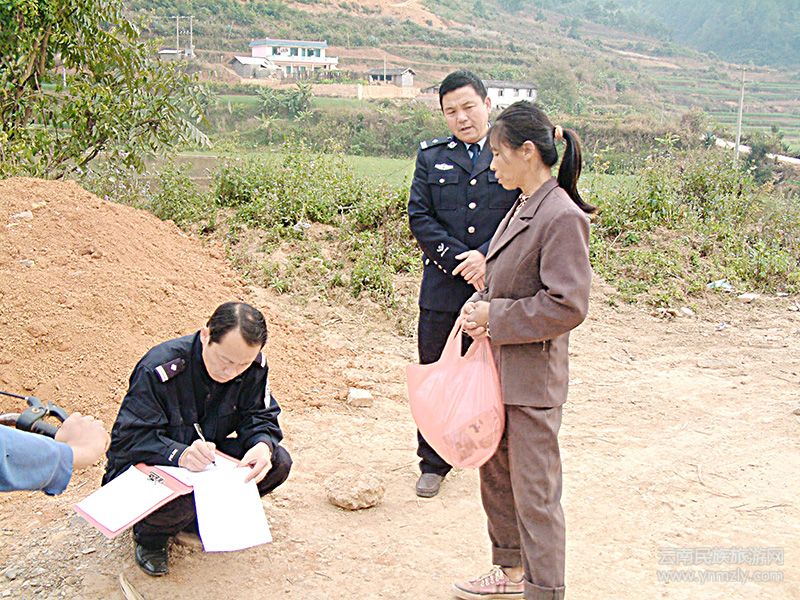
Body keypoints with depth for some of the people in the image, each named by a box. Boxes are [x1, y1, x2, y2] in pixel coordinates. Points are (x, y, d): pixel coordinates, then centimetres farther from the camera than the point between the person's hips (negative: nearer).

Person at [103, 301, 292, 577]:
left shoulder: (254, 366, -14)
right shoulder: (160, 368, -29)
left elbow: (260, 417, -7)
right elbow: (131, 437, -28)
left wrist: (263, 445, -33)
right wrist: (179, 455, -47)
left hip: (206, 455, 6)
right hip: (146, 463, -5)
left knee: (278, 463, -16)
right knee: (175, 502, -40)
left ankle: (200, 515, 5)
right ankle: (150, 534, 0)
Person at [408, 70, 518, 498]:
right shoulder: (431, 156, 8)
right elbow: (419, 217, 0)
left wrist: (486, 257, -17)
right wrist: (461, 262, -11)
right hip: (444, 288, 1)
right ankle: (433, 464, 26)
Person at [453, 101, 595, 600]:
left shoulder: (562, 217, -19)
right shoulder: (522, 209, 10)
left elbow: (566, 306, -23)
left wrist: (495, 319, -17)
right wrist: (482, 304, -1)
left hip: (532, 376, -10)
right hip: (500, 367, 10)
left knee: (535, 491, 2)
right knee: (496, 475, 21)